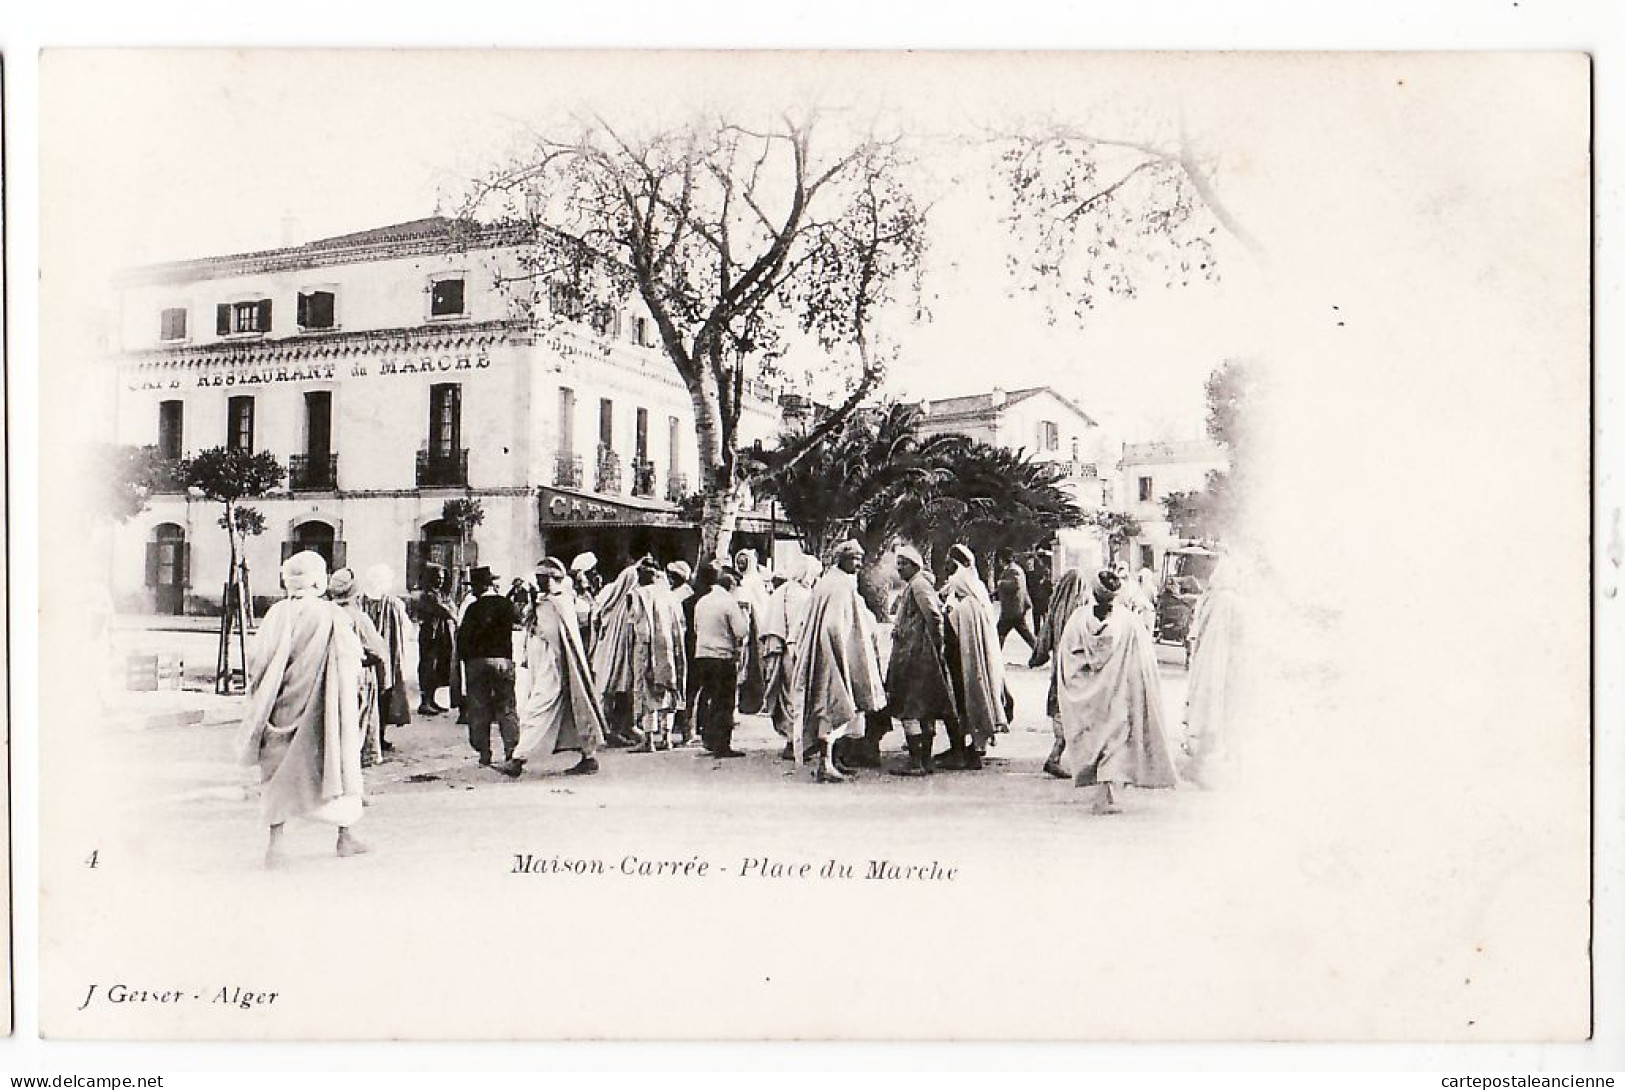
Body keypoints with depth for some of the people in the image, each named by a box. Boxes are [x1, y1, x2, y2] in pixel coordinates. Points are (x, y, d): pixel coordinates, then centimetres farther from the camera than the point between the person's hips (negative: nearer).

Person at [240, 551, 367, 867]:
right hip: (324, 703, -1)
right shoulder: (332, 615, -8)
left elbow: (257, 660, -4)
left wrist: (261, 697, 10)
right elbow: (353, 658, -5)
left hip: (284, 705, 1)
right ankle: (344, 836, 19)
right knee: (336, 763, 12)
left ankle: (275, 842, 1)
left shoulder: (277, 613, -5)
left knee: (279, 771, 8)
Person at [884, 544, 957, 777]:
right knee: (925, 711, 12)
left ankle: (917, 763, -9)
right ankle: (926, 760, 17)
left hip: (913, 657, -10)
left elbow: (935, 617, -20)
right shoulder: (911, 586, 17)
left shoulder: (918, 585, -12)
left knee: (908, 710, -9)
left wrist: (936, 643, -12)